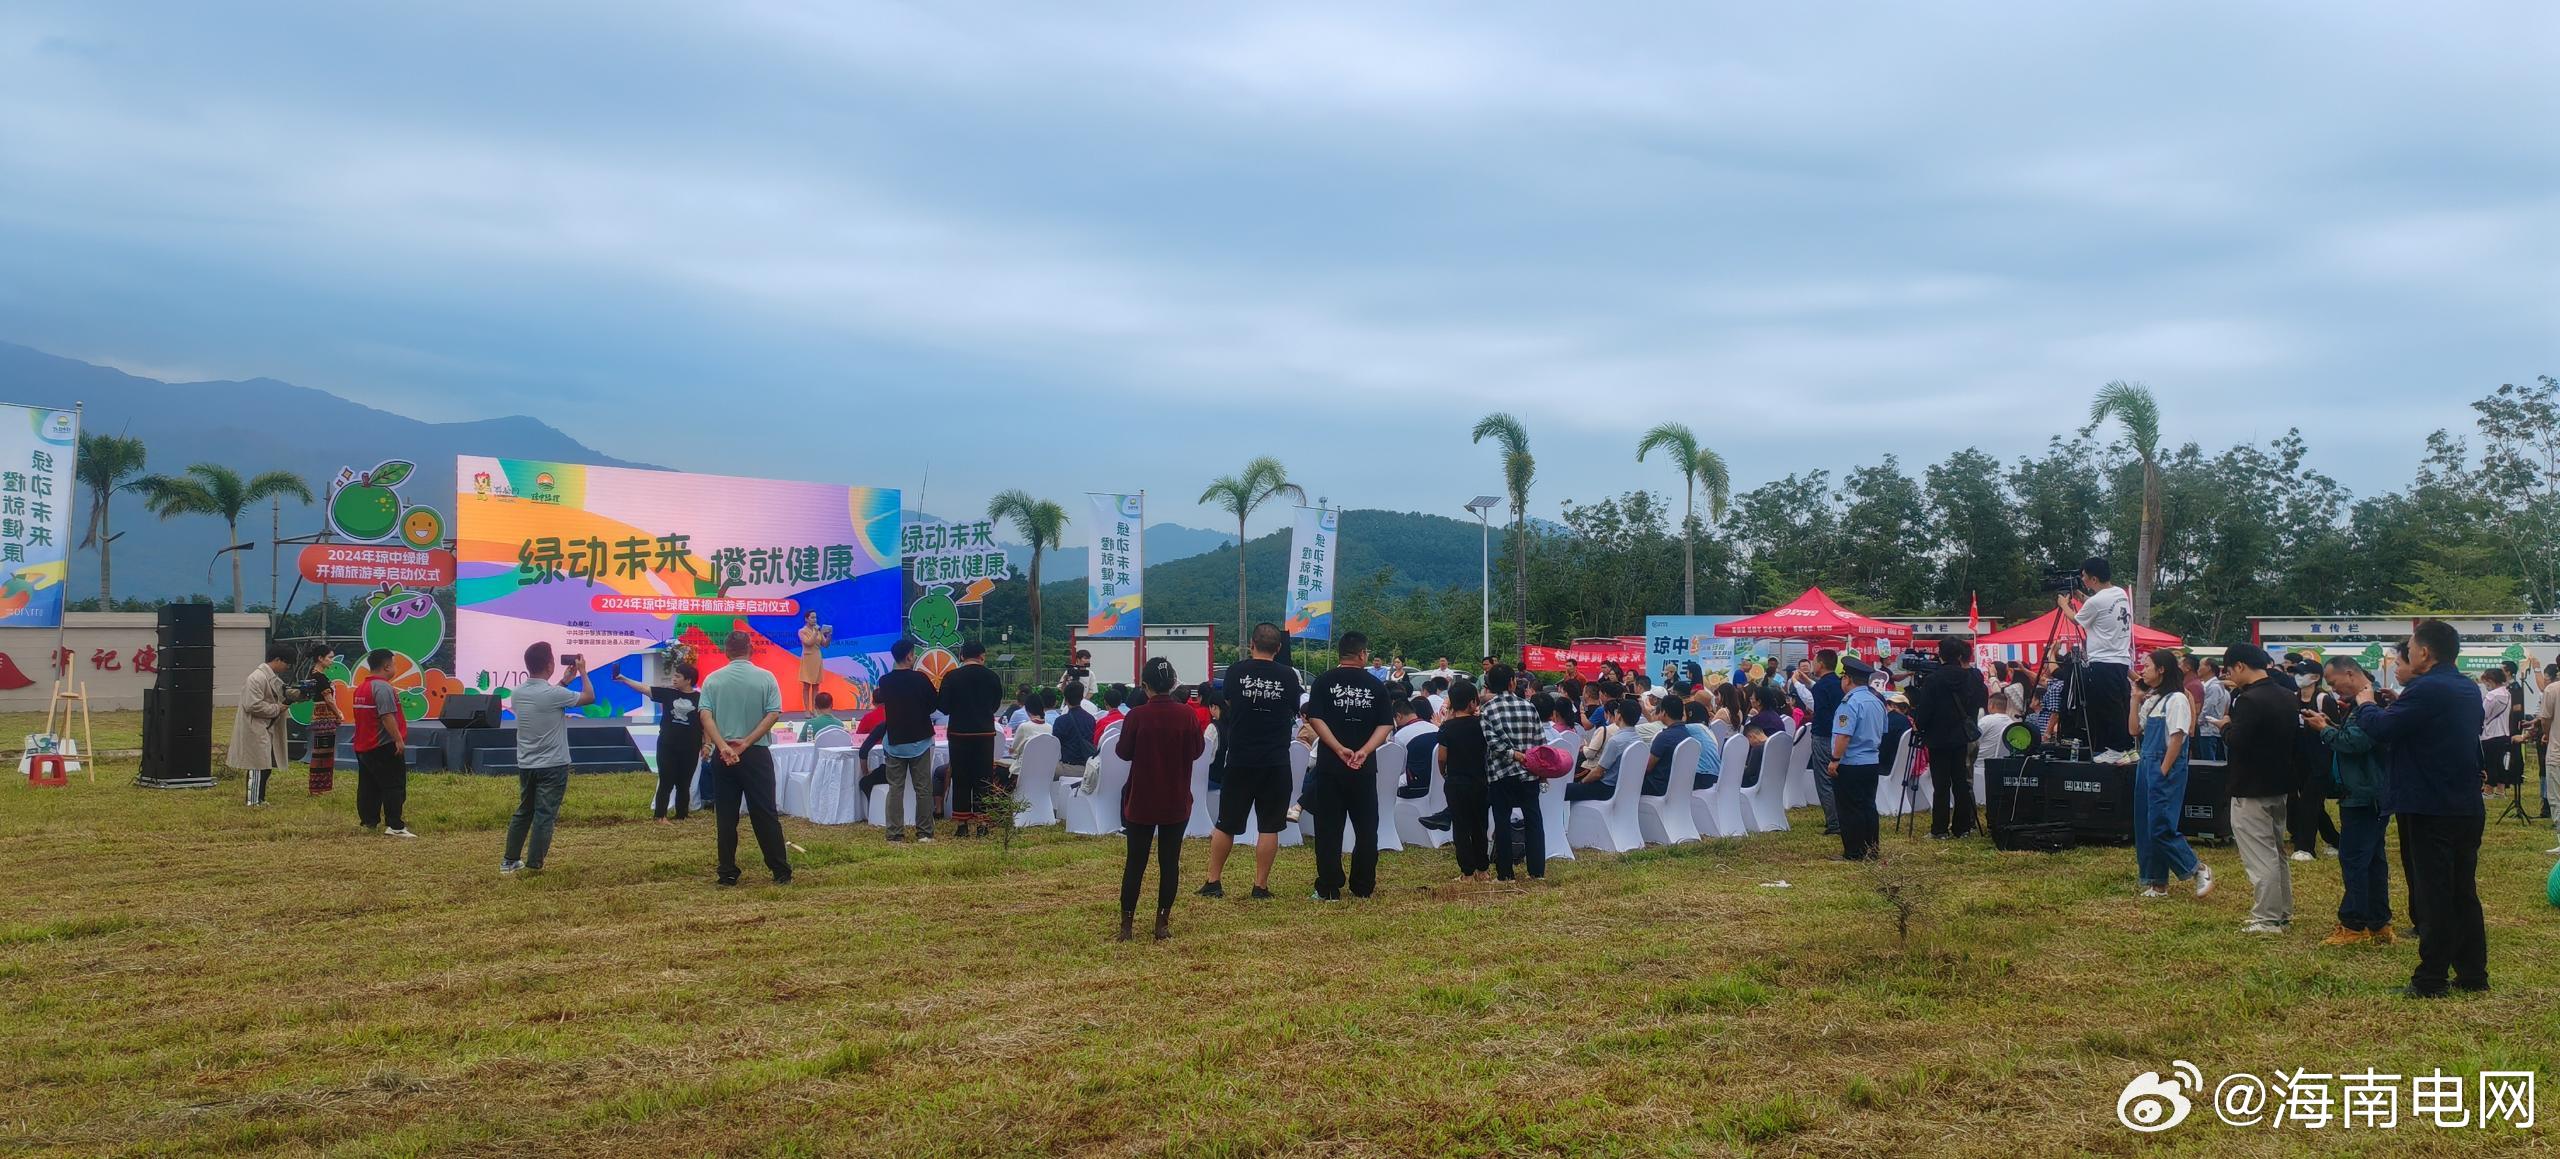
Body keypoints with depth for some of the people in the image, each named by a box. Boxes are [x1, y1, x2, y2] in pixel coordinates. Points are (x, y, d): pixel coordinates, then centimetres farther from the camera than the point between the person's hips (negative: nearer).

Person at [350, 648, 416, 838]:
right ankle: (394, 826, -12)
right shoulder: (382, 687, -17)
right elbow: (387, 716, -25)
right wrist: (398, 739, -24)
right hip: (384, 746, -10)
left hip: (363, 746, 10)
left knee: (368, 787, 13)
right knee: (394, 786, -8)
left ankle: (367, 822, 17)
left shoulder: (361, 688, 15)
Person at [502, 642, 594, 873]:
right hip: (552, 766, -7)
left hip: (525, 765, 7)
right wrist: (582, 671, 9)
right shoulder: (554, 694, -20)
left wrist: (564, 680, 24)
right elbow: (589, 697, -4)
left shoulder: (516, 693, 1)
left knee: (523, 811, 19)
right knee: (544, 816, -2)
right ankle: (533, 867, -2)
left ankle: (510, 860, 25)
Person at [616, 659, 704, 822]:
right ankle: (660, 816, 6)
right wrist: (624, 679, -10)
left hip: (690, 749, -1)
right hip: (667, 747, 1)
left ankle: (681, 817, 17)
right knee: (666, 783, 2)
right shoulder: (668, 693, 1)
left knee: (684, 784, 8)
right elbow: (644, 688, -2)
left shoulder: (699, 698, -4)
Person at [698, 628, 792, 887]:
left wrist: (723, 746, -16)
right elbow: (773, 714, -10)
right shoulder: (765, 678, -1)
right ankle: (781, 871, 3)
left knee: (726, 816, 6)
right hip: (757, 753, -1)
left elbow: (705, 715, -9)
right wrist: (747, 742, -12)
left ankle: (727, 873, 7)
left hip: (723, 755, 1)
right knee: (765, 814, 2)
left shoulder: (713, 680, 2)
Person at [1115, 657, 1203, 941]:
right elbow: (1196, 751, 2)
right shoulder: (1187, 715, -8)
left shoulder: (1137, 715, -13)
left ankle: (1126, 924, 7)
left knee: (1135, 861, 7)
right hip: (1177, 801, 1)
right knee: (1170, 861, 8)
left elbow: (1123, 752, -4)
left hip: (1142, 800, -1)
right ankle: (1162, 923, 8)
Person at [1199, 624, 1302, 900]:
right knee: (1269, 826, 6)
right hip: (1276, 761, 0)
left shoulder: (1236, 671, -4)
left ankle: (1213, 882, 15)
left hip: (1240, 760, 1)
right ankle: (1261, 886, 7)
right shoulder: (1288, 676, -4)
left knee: (1226, 824, 10)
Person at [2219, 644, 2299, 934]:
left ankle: (2266, 919, -1)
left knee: (2260, 856, -4)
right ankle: (2283, 912, 26)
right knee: (2277, 852, 19)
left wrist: (2226, 726, -6)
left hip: (2251, 791, -10)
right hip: (2279, 786, 10)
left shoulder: (2249, 700, -21)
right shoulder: (2285, 696, 8)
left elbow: (2236, 742, -27)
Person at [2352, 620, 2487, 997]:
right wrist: (2383, 706, 12)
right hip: (2468, 807, 8)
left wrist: (2365, 704, -1)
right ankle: (2473, 973, 19)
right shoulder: (2468, 690, 12)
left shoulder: (2425, 690, -18)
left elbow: (2382, 727, -20)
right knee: (2464, 892, 15)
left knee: (2432, 895, -3)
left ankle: (2430, 979, 0)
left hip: (2430, 810, -8)